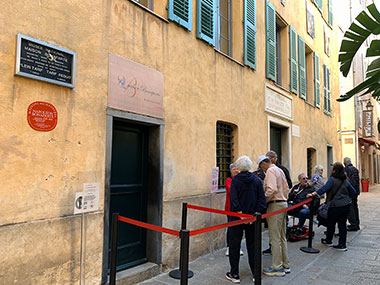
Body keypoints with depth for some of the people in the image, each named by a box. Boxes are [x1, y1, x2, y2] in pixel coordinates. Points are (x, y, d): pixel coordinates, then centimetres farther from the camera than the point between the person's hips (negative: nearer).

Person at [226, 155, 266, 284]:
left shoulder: (235, 180, -8)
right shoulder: (256, 180, 1)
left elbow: (233, 199, -17)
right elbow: (262, 198, -4)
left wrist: (240, 213, -15)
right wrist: (256, 213, -7)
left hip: (237, 217, -3)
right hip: (252, 217, 3)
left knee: (234, 245, 9)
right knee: (252, 244, 15)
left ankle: (234, 274, 14)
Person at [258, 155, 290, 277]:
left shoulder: (270, 171, -12)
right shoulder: (280, 170, 16)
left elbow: (271, 189, -24)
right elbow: (286, 188, 18)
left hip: (275, 205, -10)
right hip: (283, 204, 10)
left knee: (275, 238, -3)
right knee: (282, 237, 15)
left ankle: (277, 268, 5)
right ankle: (285, 265, 23)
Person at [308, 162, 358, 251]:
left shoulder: (332, 180, -15)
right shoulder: (345, 181, 6)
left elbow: (324, 188, -27)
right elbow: (353, 192, 11)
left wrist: (313, 194, -30)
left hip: (335, 206, -6)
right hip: (346, 205, 6)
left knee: (331, 224, 11)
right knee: (342, 224, 10)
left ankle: (328, 241, 28)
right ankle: (342, 245, 12)